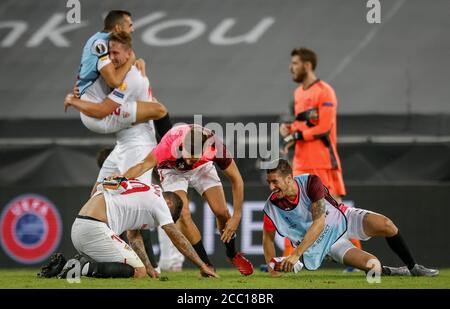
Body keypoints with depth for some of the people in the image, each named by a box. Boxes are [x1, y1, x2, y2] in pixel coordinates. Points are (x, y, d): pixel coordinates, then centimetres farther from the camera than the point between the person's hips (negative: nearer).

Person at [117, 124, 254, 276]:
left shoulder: (215, 147, -37)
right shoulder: (169, 144, -44)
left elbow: (236, 179, -24)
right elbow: (144, 165, -45)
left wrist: (236, 217, -22)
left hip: (202, 168, 1)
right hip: (173, 171, -1)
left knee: (221, 211, -7)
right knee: (183, 215, -19)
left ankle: (232, 254, 21)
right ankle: (206, 264, -4)